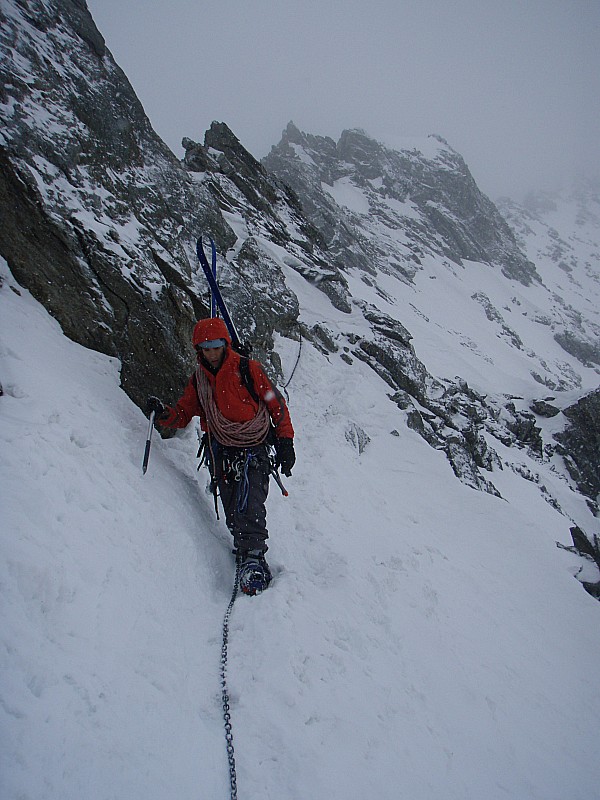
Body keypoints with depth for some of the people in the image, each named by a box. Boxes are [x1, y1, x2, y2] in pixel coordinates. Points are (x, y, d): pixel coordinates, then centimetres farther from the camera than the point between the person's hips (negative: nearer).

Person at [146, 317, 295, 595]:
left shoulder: (248, 369, -3)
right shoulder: (198, 380, 11)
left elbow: (276, 405, 1)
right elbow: (183, 413, 14)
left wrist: (285, 441, -3)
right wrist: (164, 414, -9)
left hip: (254, 449, -4)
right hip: (220, 450, 5)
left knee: (248, 505, -20)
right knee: (232, 510, -5)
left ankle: (253, 557, -26)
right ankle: (246, 552, 4)